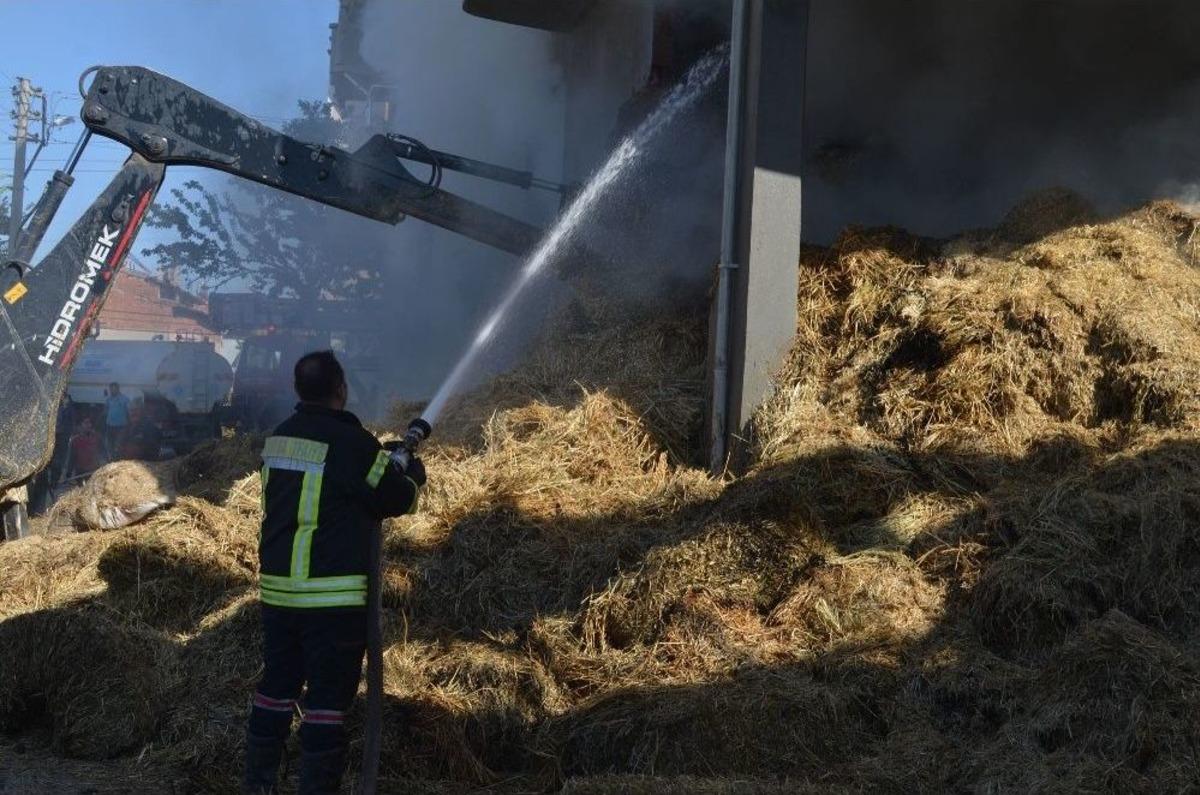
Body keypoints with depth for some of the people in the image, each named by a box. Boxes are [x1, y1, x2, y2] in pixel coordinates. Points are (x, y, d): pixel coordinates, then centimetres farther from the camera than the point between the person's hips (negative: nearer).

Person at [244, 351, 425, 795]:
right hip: (332, 596, -7)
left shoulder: (279, 438, 8)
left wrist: (384, 459, 22)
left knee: (277, 687, 16)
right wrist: (414, 476, 17)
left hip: (277, 588, 7)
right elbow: (397, 499, -4)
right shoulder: (352, 442, -14)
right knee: (328, 699, -1)